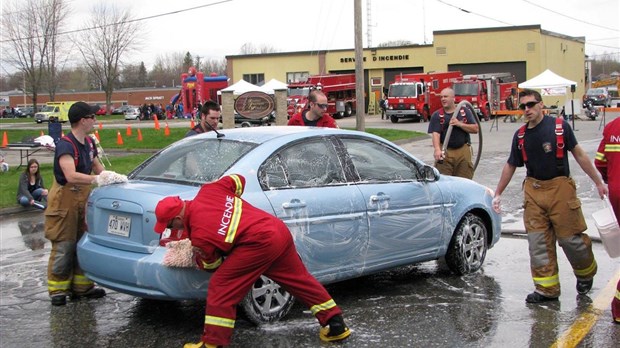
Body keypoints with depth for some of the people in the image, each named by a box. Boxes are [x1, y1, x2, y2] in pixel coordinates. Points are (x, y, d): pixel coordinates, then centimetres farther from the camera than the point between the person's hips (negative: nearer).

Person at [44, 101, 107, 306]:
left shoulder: (88, 143, 7)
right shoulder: (65, 145, -20)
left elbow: (97, 167, 19)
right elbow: (71, 176, -34)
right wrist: (98, 180, -36)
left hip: (83, 200, 8)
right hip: (65, 201, -8)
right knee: (63, 247, -3)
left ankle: (82, 287, 21)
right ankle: (58, 290, 7)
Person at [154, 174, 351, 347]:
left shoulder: (199, 236, -8)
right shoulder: (208, 191, 7)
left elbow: (211, 265, 9)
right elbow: (237, 180, 21)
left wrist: (196, 257, 29)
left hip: (259, 244, -9)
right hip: (279, 230, 9)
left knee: (220, 289, 1)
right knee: (300, 279, 21)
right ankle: (336, 325, 27)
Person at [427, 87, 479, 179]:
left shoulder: (464, 111, 8)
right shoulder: (437, 115, 1)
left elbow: (475, 129, 2)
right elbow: (435, 134, -11)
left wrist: (459, 124, -13)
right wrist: (437, 149, -29)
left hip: (463, 151, 2)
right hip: (445, 152, -2)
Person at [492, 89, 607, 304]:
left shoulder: (559, 126, -4)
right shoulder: (520, 135, 8)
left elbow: (579, 154, 0)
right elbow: (510, 166, 17)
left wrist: (598, 182, 0)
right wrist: (498, 194, 18)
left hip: (560, 188, -4)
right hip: (533, 191, 4)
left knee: (570, 238, 0)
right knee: (538, 243, 2)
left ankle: (586, 273, 29)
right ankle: (547, 288, 10)